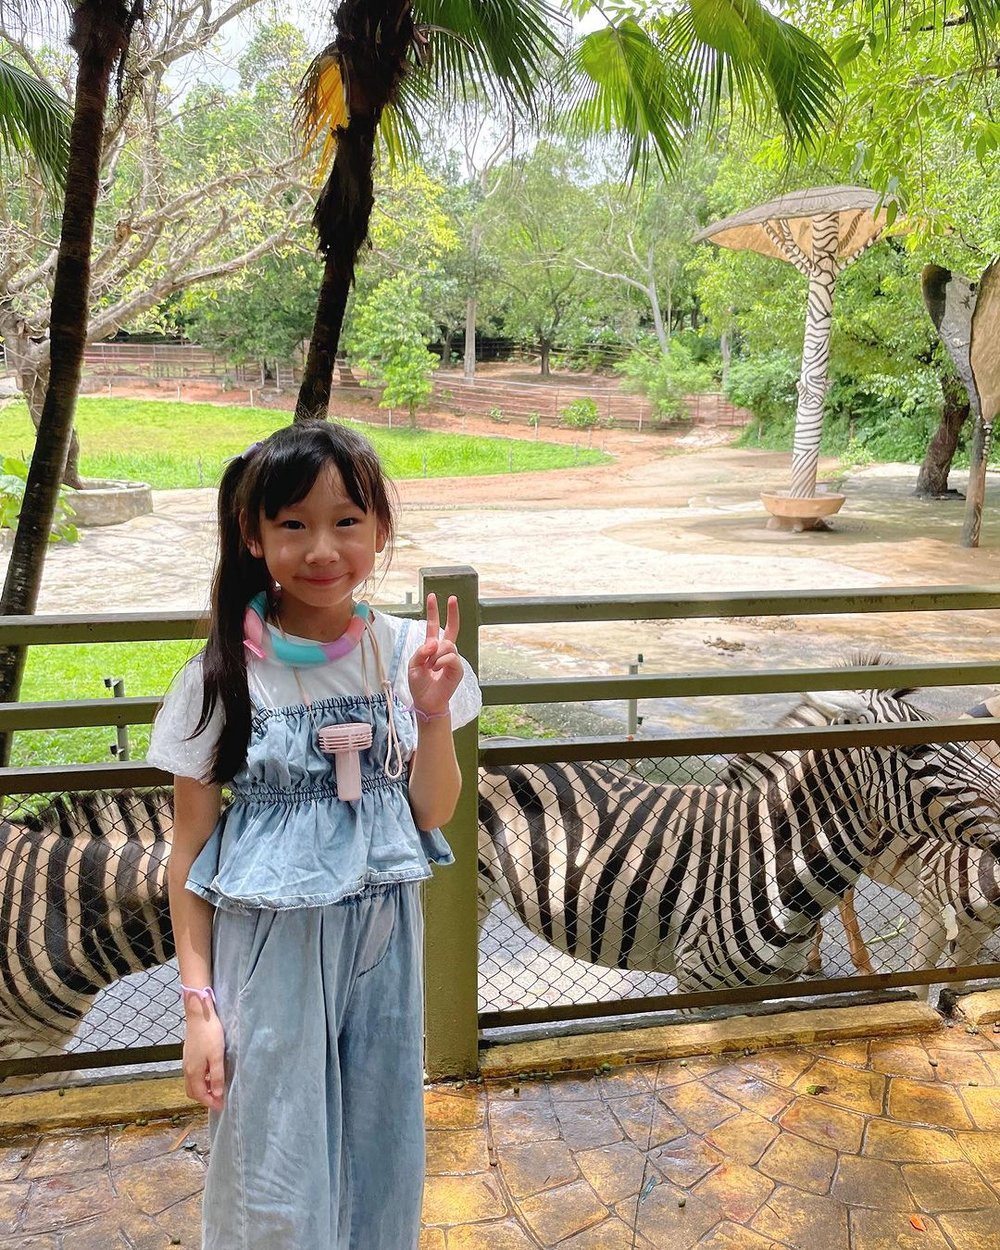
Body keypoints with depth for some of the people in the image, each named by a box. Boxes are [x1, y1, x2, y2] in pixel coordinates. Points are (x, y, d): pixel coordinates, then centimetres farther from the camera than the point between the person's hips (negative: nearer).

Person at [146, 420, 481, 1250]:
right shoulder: (223, 677, -13)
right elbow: (190, 852, -5)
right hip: (271, 944, -2)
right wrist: (198, 1001, -5)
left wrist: (432, 711, -15)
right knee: (276, 1181, 11)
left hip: (383, 934, 3)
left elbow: (434, 814, 0)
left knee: (380, 1152, 19)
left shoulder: (408, 653, -6)